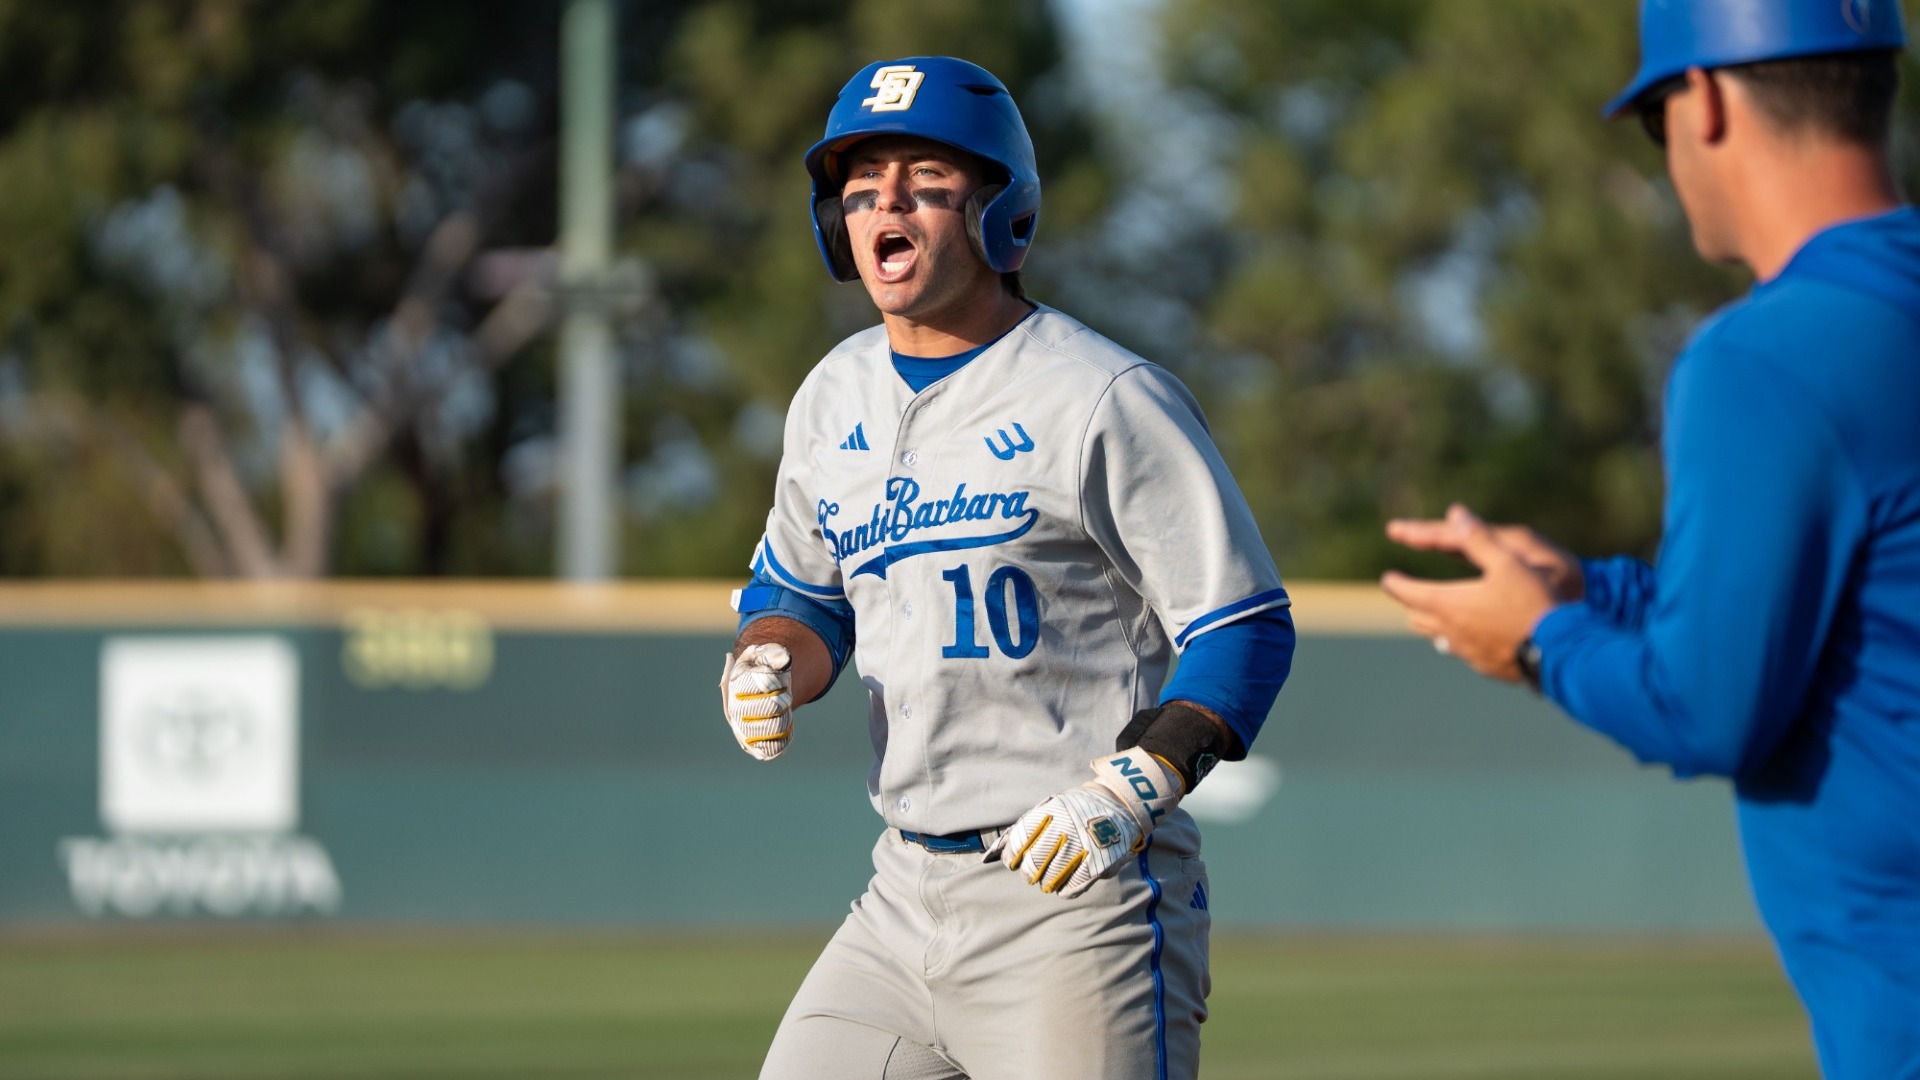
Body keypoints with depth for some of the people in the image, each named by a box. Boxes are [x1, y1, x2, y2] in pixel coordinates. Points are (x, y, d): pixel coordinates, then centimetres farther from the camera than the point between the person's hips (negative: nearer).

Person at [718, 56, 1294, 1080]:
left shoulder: (1105, 399, -9)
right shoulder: (835, 398, 12)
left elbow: (1247, 628, -9)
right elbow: (799, 590, 26)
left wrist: (1132, 788, -21)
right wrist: (767, 668, 3)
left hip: (1080, 898, -7)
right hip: (905, 899, 7)